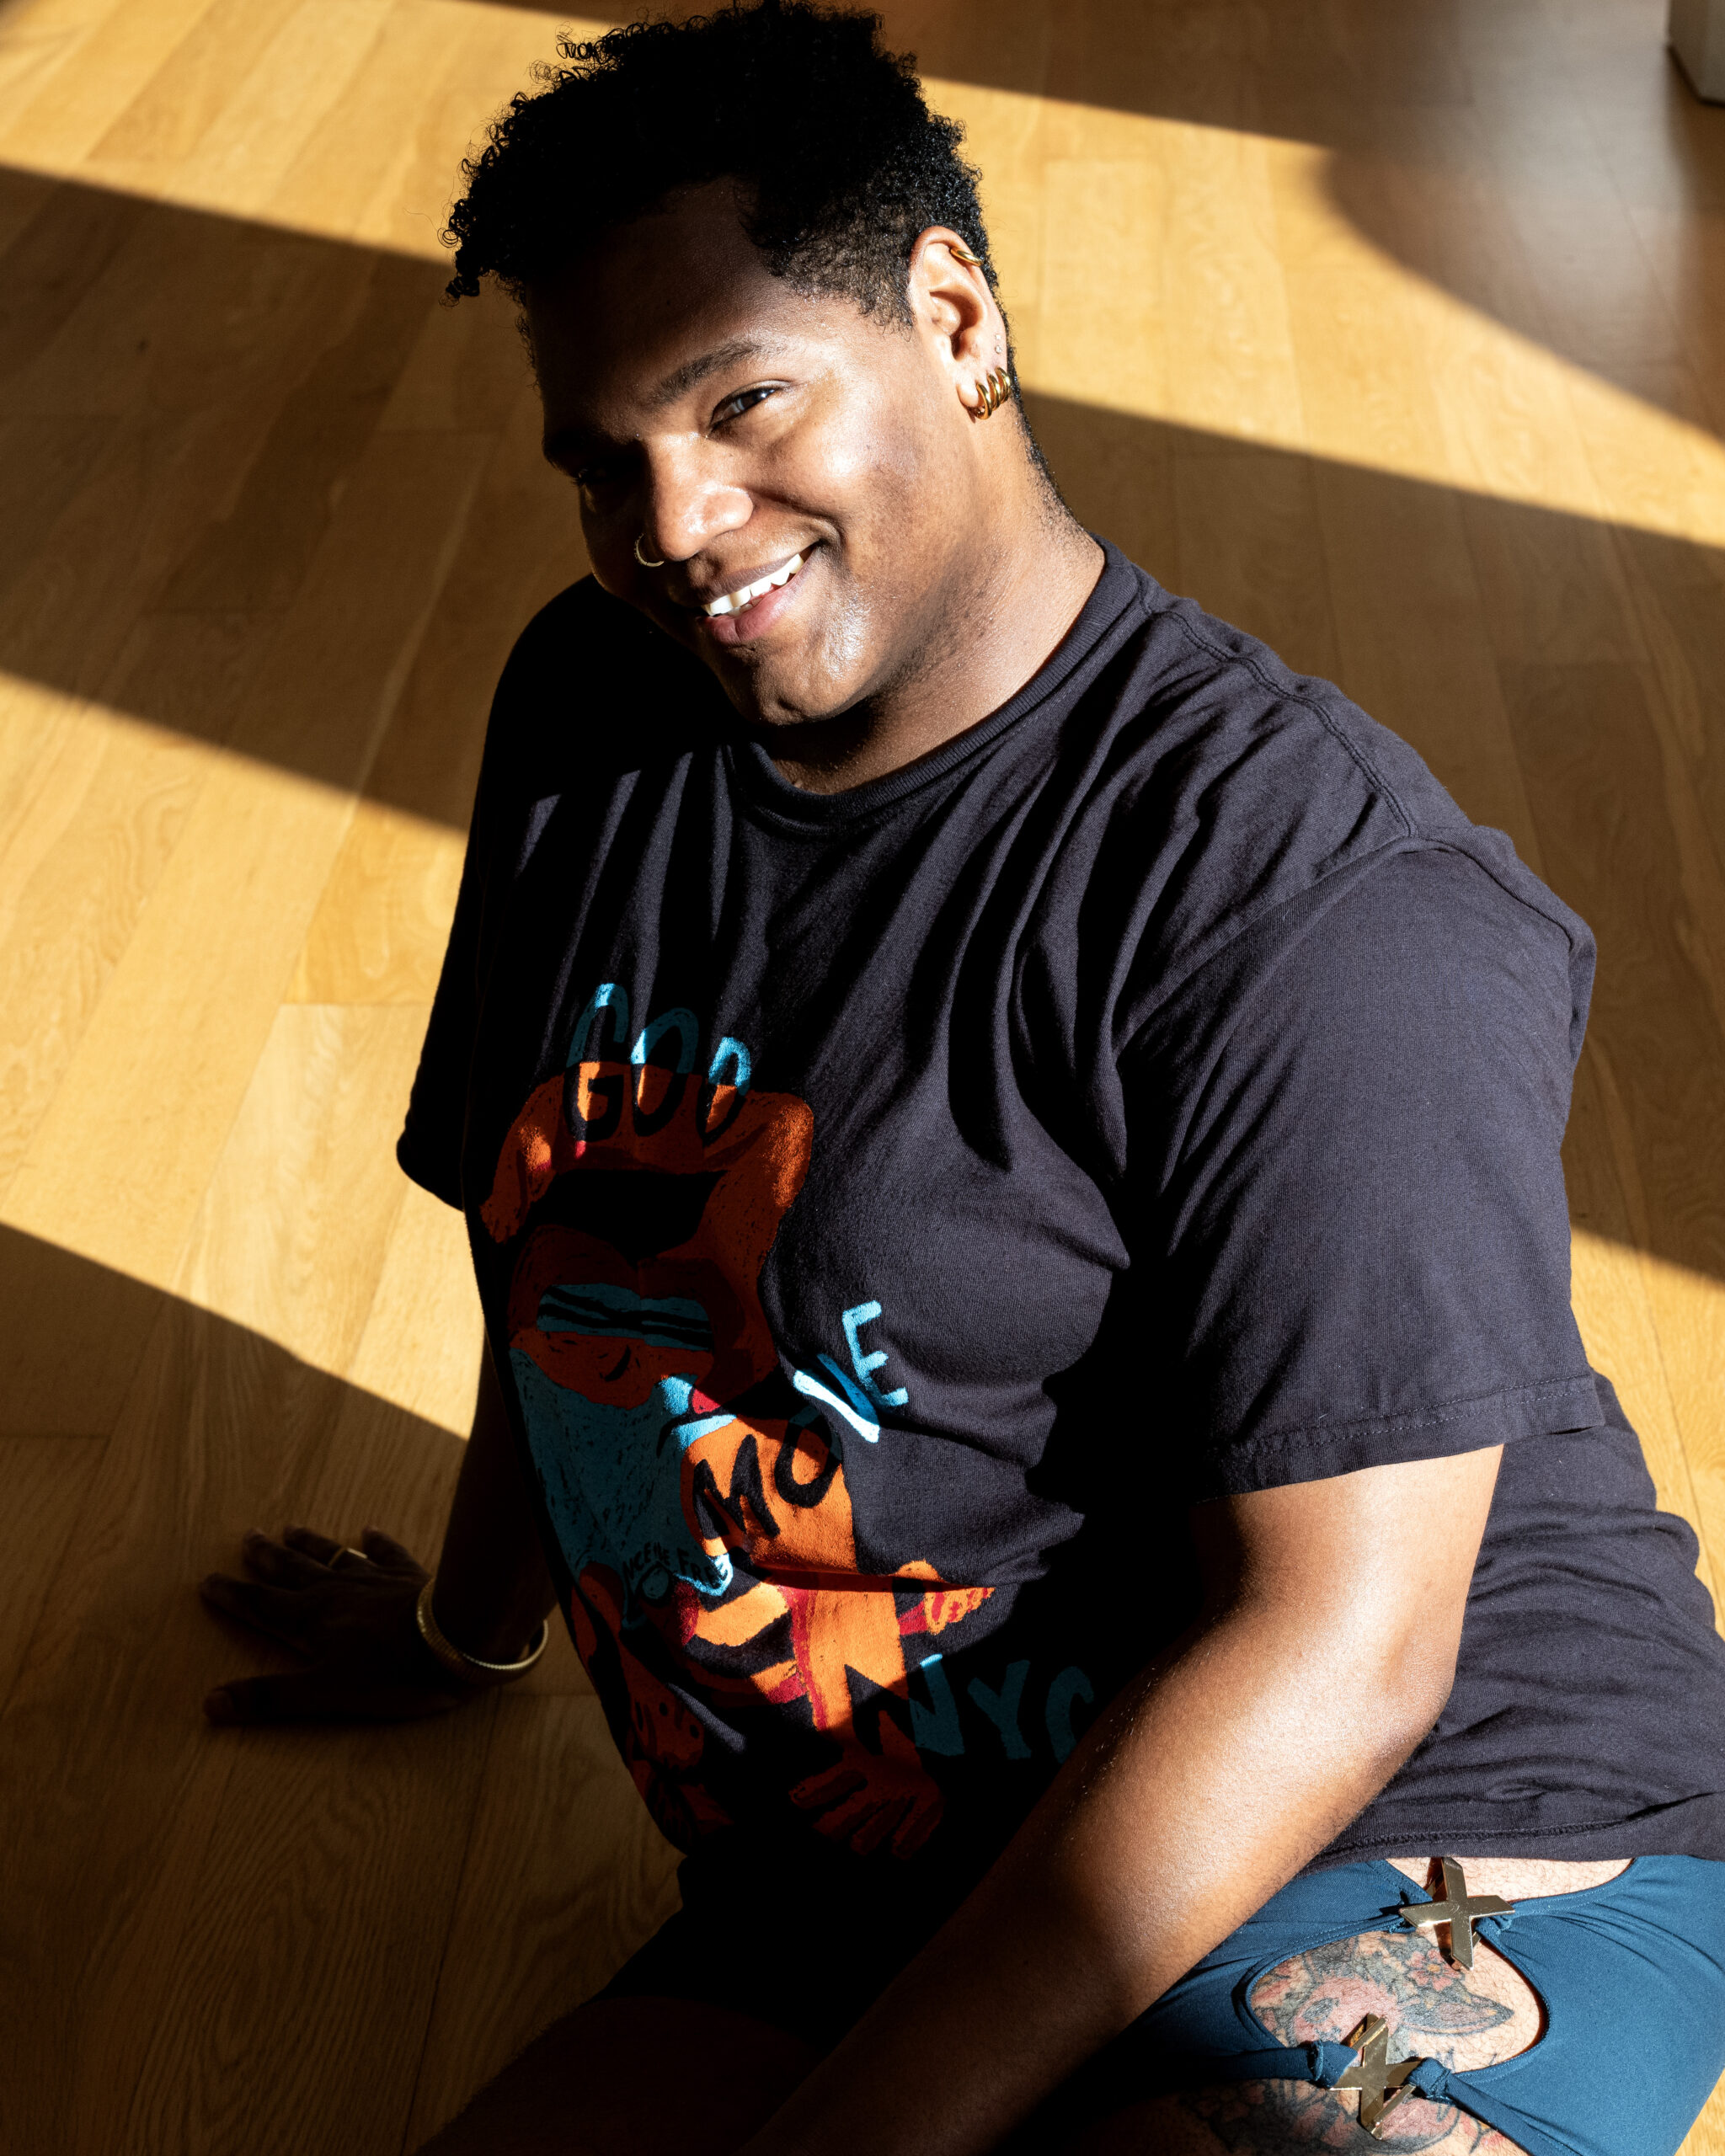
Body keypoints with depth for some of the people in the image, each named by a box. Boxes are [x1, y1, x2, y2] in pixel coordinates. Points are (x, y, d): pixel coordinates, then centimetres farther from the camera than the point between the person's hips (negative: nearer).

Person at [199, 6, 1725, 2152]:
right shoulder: (591, 711, 5)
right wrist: (475, 1622, 34)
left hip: (1417, 1860, -5)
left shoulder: (1316, 905, -17)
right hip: (853, 1897, 5)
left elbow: (1334, 1652, -20)